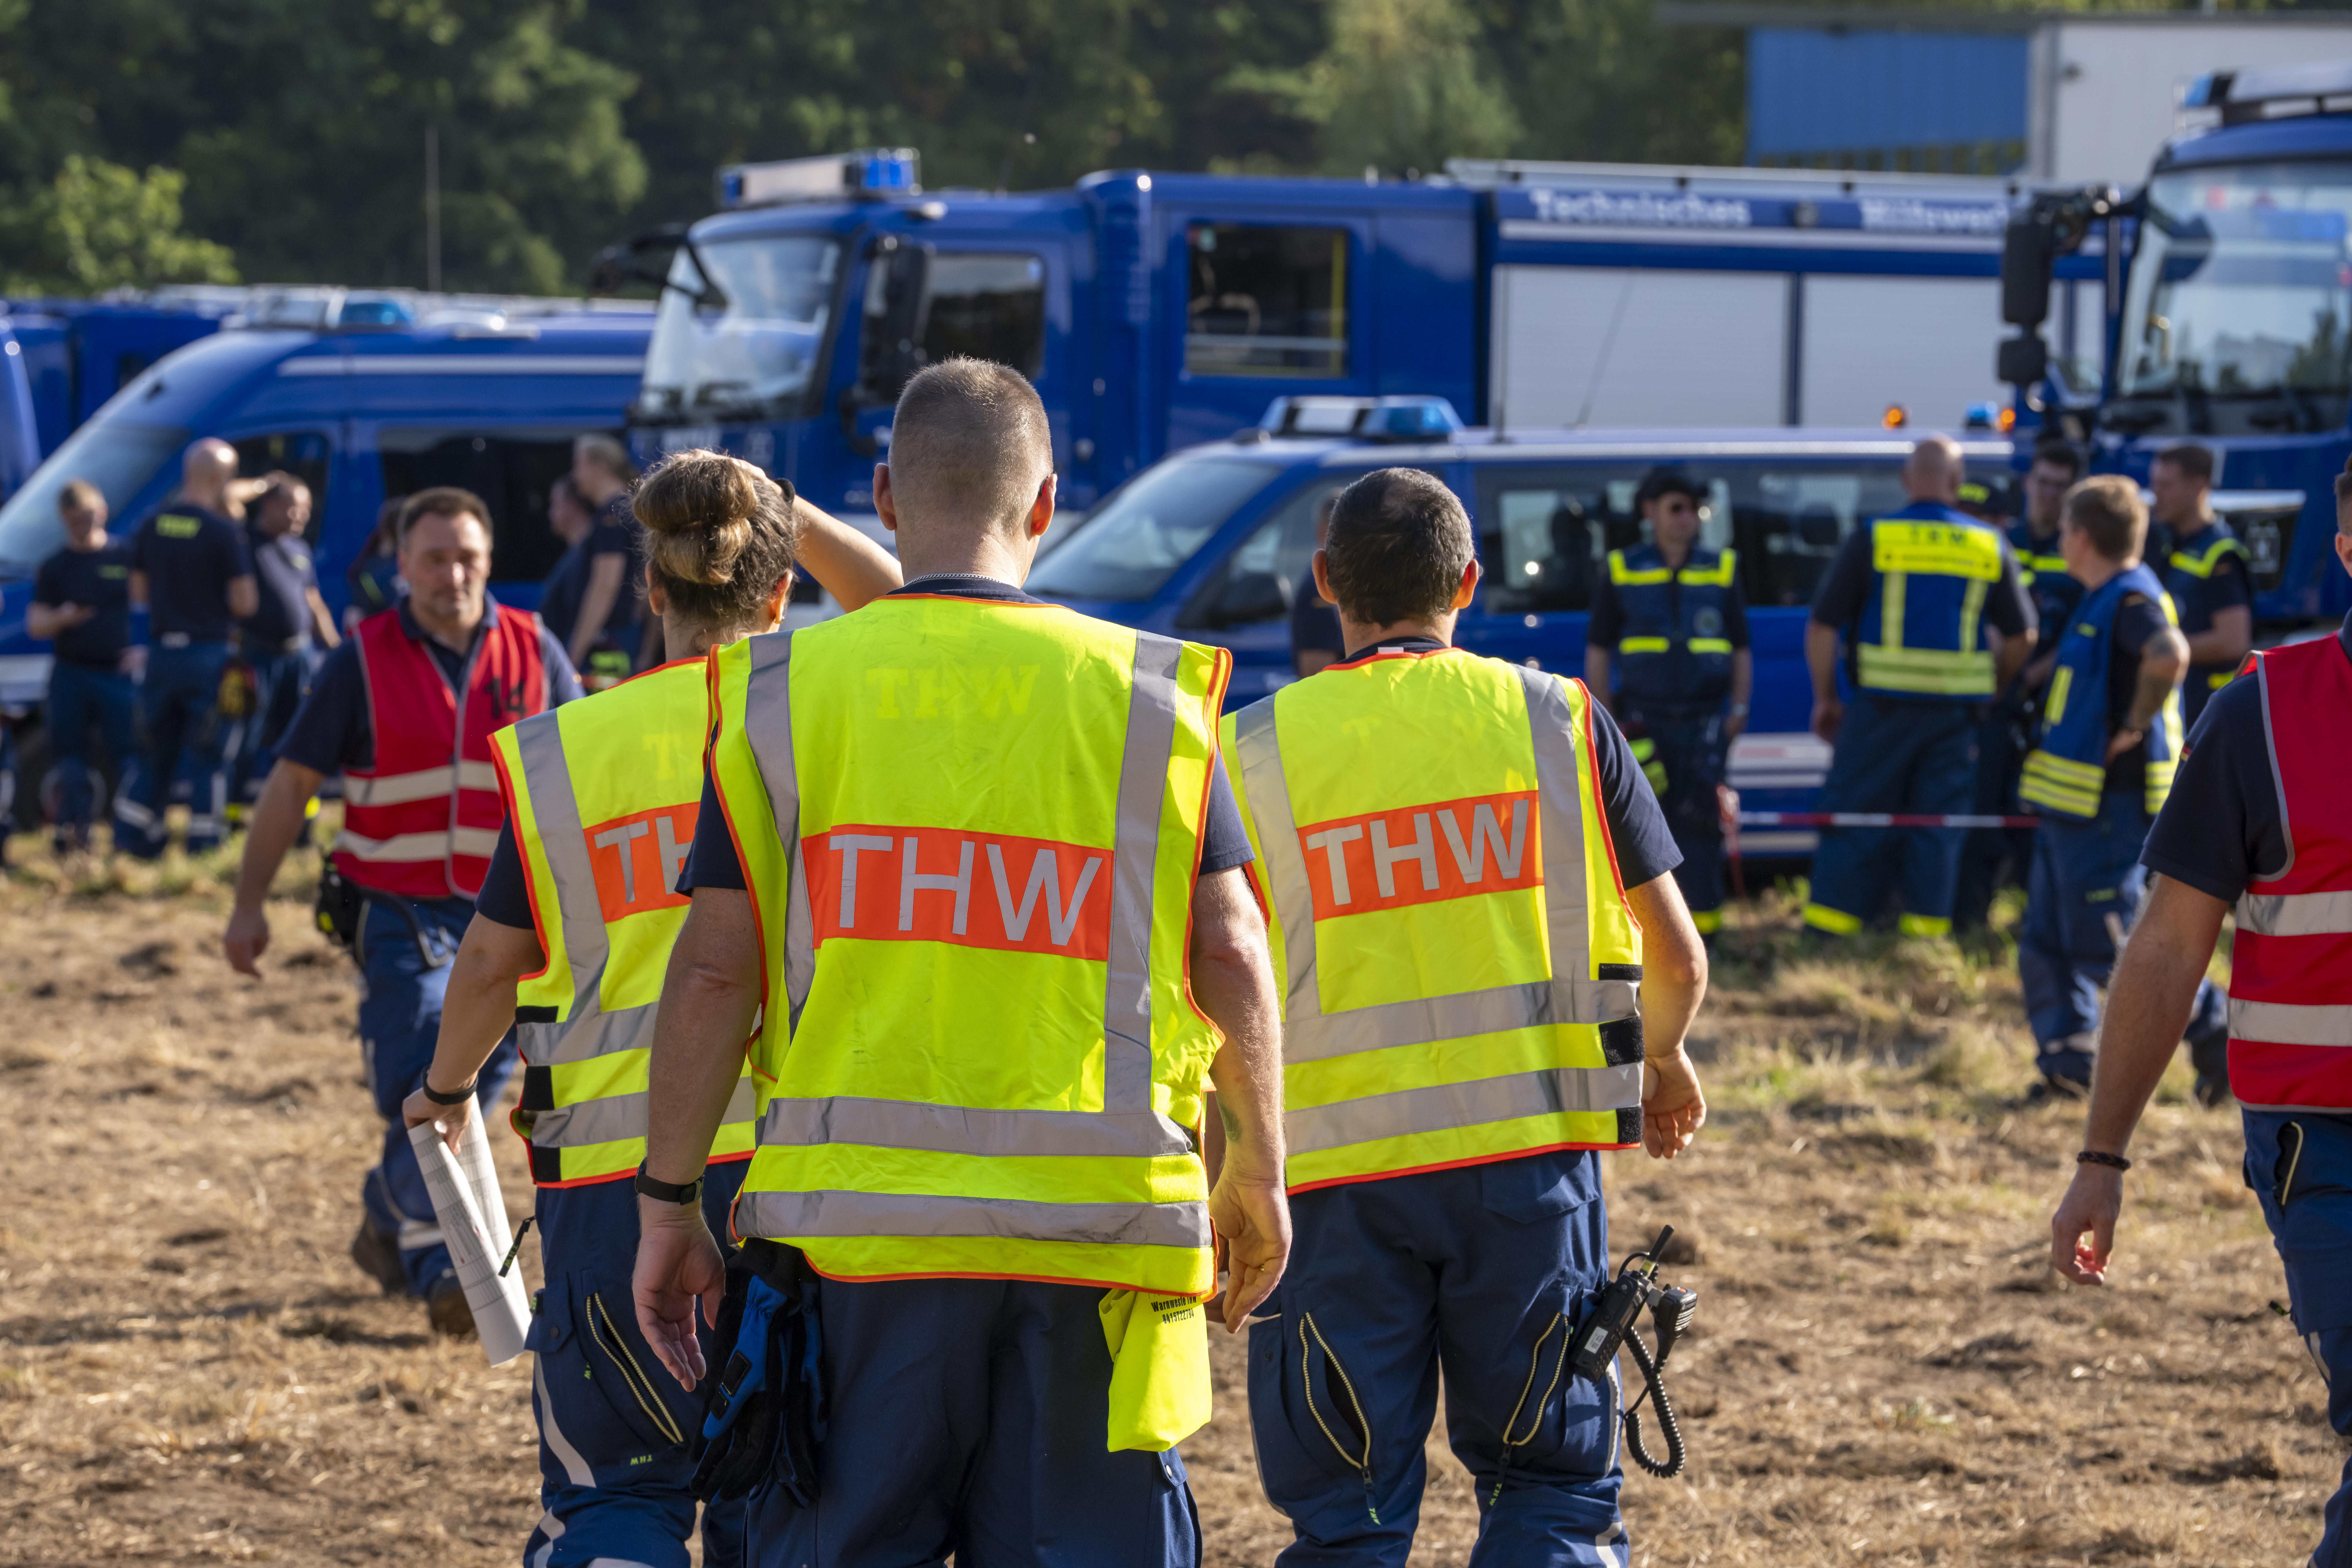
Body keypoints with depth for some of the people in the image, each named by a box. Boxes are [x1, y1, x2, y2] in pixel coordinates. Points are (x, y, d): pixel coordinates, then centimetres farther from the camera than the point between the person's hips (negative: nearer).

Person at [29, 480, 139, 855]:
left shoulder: (126, 557, 4)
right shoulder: (55, 568, 8)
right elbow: (34, 625, 4)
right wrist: (61, 619, -17)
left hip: (117, 673, -2)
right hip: (71, 673, 2)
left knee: (128, 755, -6)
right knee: (70, 759, -1)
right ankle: (72, 834, 1)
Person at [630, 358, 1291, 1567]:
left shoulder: (784, 691, 1)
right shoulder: (1149, 697, 3)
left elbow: (715, 968, -2)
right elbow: (1229, 957, 3)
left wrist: (668, 1205, 6)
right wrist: (1257, 1179, 16)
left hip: (857, 1219, 0)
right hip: (1095, 1234, 0)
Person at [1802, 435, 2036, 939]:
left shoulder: (1870, 540, -3)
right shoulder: (1991, 547, 4)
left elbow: (1822, 626, -3)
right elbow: (2021, 637, 9)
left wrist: (1825, 698, 7)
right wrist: (1993, 691, 23)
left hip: (1883, 704, -2)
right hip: (1956, 709, 2)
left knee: (1855, 813, 4)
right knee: (1939, 817, 8)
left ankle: (1831, 920, 3)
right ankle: (1927, 918, 7)